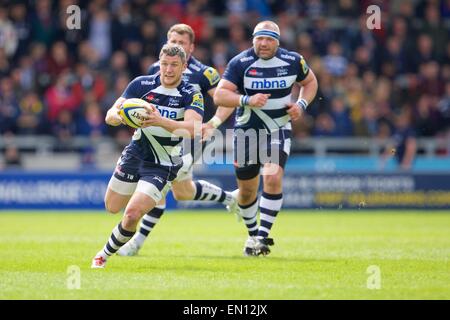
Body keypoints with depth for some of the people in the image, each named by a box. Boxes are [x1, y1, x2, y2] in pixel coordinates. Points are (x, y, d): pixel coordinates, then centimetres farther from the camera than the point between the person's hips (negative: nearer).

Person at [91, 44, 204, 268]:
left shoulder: (192, 95, -15)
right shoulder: (141, 84, -7)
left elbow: (192, 128, -33)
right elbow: (111, 115, -12)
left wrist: (160, 121, -49)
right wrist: (119, 116, -38)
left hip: (163, 166, -4)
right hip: (135, 154, 4)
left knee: (132, 214, -18)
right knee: (112, 208, 15)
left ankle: (106, 254, 7)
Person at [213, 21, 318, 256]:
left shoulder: (292, 61, -4)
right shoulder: (240, 63, -11)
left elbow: (310, 81, 15)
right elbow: (219, 95, -16)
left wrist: (302, 104, -4)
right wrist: (247, 100, -32)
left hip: (278, 130, 0)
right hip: (247, 130, 0)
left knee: (273, 177, -22)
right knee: (247, 189, 7)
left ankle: (263, 235, -16)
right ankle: (253, 234, 32)